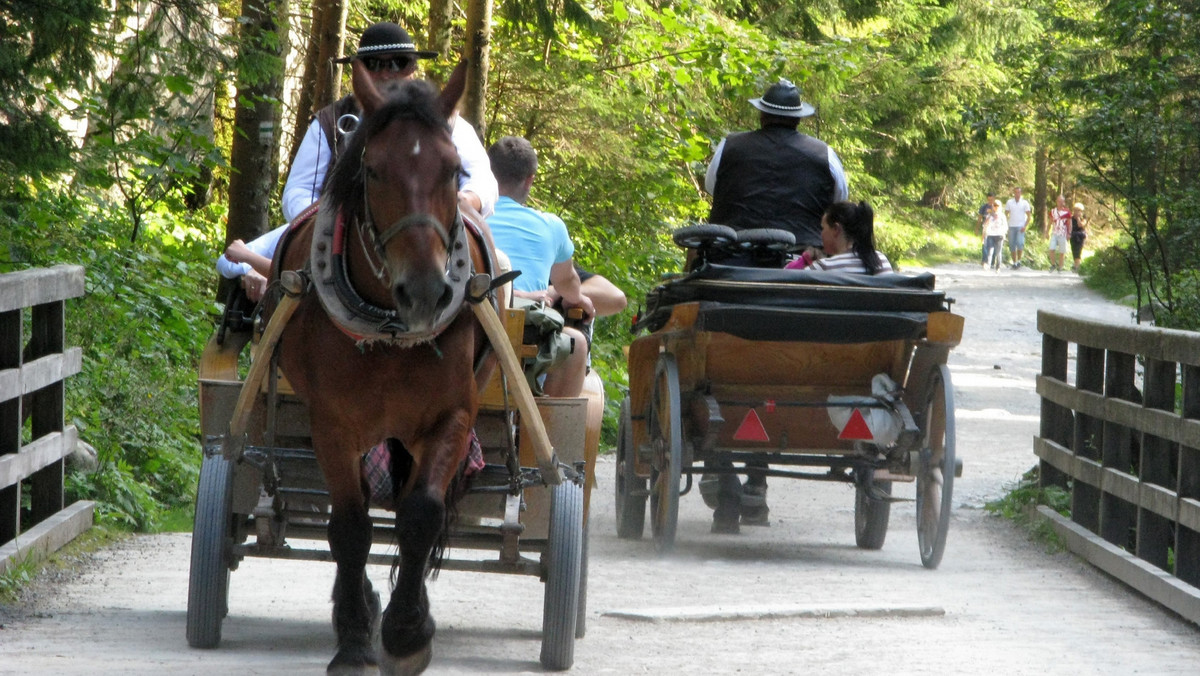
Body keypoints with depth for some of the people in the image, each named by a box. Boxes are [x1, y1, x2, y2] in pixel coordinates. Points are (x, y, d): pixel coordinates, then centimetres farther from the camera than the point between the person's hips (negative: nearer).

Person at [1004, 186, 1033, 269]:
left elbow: (1028, 216, 4)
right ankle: (1014, 262, 9)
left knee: (1020, 243, -19)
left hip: (1021, 227, -2)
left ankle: (1019, 260, -3)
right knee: (1012, 245, 0)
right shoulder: (1009, 202, 8)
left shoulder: (1025, 203, 4)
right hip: (1011, 227, 2)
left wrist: (1025, 226, -9)